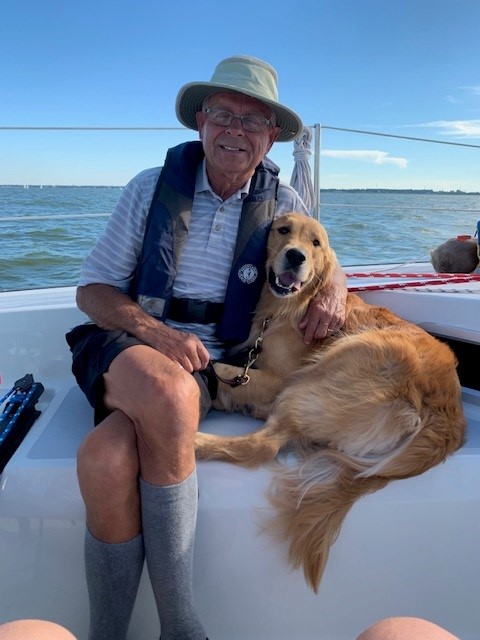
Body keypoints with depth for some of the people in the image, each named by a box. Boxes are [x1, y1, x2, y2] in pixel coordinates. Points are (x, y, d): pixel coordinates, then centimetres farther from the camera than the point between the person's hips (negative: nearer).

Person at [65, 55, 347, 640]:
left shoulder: (283, 204, 8)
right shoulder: (151, 188, 5)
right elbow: (91, 290, 3)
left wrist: (335, 287, -3)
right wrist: (157, 333, -16)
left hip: (211, 361, 0)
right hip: (128, 345, 0)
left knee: (106, 456, -31)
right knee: (169, 391, -36)